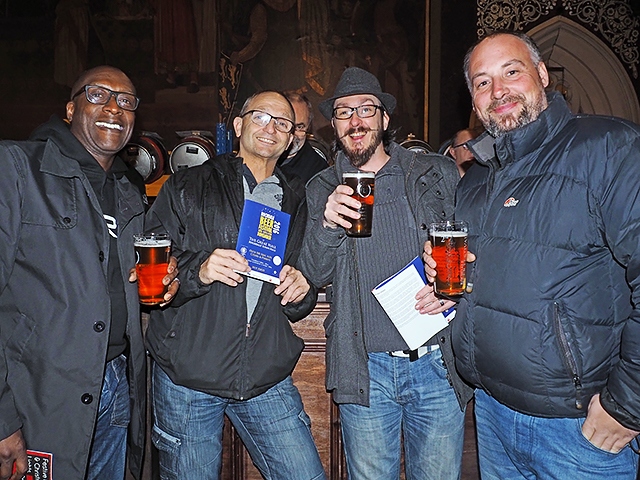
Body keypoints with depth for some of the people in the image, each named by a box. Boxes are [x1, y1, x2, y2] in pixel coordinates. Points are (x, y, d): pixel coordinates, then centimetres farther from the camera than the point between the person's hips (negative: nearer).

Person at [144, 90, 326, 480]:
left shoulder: (296, 202, 13)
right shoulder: (187, 188, 3)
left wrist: (301, 292, -3)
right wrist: (198, 270, -19)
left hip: (268, 379, 3)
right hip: (187, 375, -2)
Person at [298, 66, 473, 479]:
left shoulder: (438, 174, 3)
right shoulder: (322, 189, 5)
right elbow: (317, 274, -1)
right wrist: (326, 222, -20)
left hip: (438, 365, 0)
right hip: (366, 371, 0)